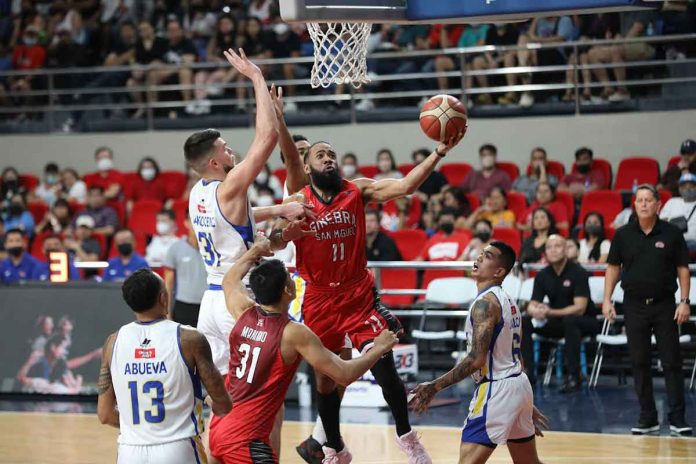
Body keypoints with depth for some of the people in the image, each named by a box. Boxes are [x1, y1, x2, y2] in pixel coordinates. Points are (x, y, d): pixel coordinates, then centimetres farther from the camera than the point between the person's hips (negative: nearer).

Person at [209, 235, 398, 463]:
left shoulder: (244, 313, 3)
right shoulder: (294, 334, -15)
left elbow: (230, 279, 28)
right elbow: (345, 375, -12)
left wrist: (255, 251, 39)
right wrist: (379, 349, 2)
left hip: (219, 427, 8)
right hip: (245, 439, -8)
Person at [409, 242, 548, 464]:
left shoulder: (485, 302, -15)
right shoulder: (507, 300, 14)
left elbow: (476, 359, -23)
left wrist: (435, 387, -20)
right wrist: (527, 405, 26)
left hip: (496, 388, -10)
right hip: (518, 384, 10)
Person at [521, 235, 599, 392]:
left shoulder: (578, 272, -15)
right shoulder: (542, 275, 1)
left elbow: (579, 308, -22)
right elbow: (532, 305, 0)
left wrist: (550, 313, -33)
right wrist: (535, 311, -27)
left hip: (585, 322, -5)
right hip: (556, 322, 5)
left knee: (570, 320, -39)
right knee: (523, 321, -15)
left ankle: (573, 377, -34)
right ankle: (527, 371, -13)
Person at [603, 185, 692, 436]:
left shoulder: (672, 233, -2)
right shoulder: (623, 234, 3)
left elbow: (683, 268, 1)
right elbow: (613, 267, 9)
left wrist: (685, 301, -6)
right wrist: (607, 299, 1)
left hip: (664, 305, -2)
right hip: (634, 305, 2)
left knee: (672, 363, -2)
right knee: (639, 363, 4)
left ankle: (677, 418, 3)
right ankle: (647, 417, 12)